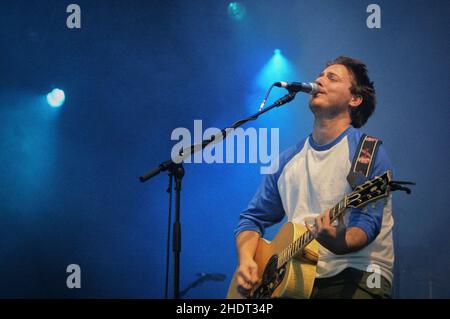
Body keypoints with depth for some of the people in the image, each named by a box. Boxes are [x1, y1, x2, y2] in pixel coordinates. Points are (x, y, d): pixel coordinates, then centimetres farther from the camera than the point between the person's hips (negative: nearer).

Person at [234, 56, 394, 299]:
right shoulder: (288, 160, 13)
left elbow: (368, 222, -14)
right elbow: (254, 218, 15)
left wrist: (340, 243, -35)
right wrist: (245, 261, -3)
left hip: (356, 273, -3)